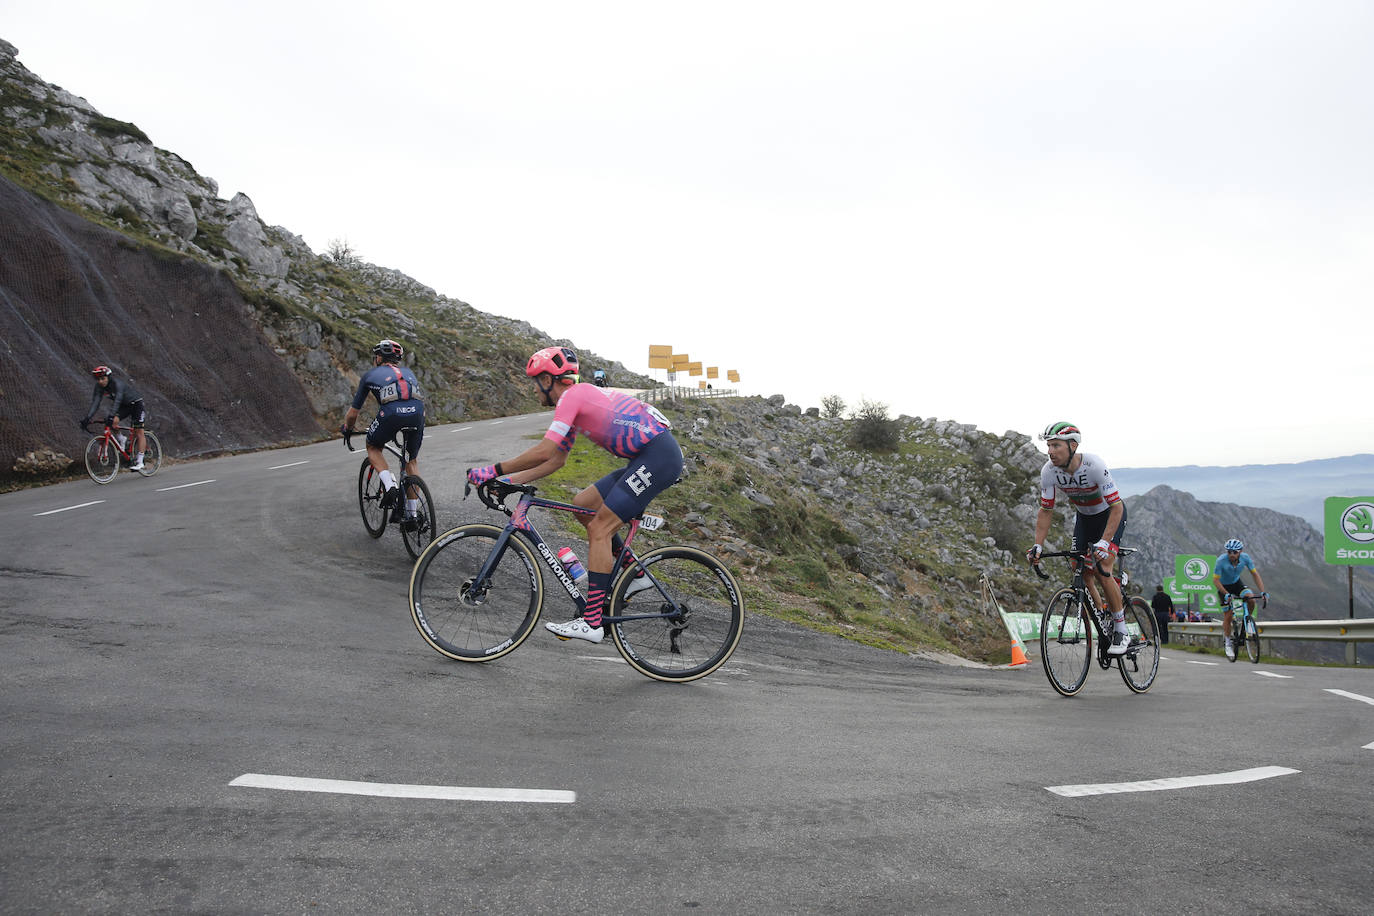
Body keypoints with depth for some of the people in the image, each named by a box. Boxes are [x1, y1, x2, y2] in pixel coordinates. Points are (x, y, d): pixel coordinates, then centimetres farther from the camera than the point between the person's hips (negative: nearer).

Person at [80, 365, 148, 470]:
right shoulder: (99, 386, -11)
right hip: (124, 405, 6)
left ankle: (139, 461, -12)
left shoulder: (117, 383, -31)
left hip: (136, 403, -6)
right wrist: (87, 418, -28)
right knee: (113, 421, -23)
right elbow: (95, 402, -16)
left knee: (138, 433, -12)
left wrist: (111, 415, -55)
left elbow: (117, 400, -43)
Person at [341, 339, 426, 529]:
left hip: (391, 413, -3)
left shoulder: (370, 375, 26)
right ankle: (412, 513, 18)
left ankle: (390, 486, 4)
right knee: (412, 460, 24)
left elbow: (353, 414, 32)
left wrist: (346, 430, 52)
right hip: (417, 412, 3)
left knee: (373, 447, 27)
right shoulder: (407, 372, 34)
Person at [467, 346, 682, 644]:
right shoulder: (580, 397, 20)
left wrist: (493, 470, -9)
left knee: (599, 529, -11)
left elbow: (542, 453, -18)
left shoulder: (572, 396, -10)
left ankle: (592, 622, -11)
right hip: (647, 458, 10)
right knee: (582, 504, 13)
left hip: (659, 457, -10)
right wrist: (510, 480, 16)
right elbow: (556, 459, 22)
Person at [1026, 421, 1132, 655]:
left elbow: (1117, 507, -34)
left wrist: (1104, 542, -45)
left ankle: (1122, 632, -4)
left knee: (1102, 571, -19)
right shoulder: (1049, 471, -21)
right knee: (1082, 574, -4)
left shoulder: (1094, 465, -35)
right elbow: (1046, 511, -10)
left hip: (1111, 514, -5)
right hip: (1084, 517, 5)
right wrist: (1038, 545, -21)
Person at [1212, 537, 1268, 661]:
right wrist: (1227, 594, -35)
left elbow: (1255, 574, -12)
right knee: (1228, 616, -7)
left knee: (1251, 600, -25)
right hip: (1224, 587, -3)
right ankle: (1229, 642, 11)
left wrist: (1262, 591, -22)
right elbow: (1215, 580, -25)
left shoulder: (1245, 557, -21)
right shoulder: (1221, 561, -30)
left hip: (1237, 584, 3)